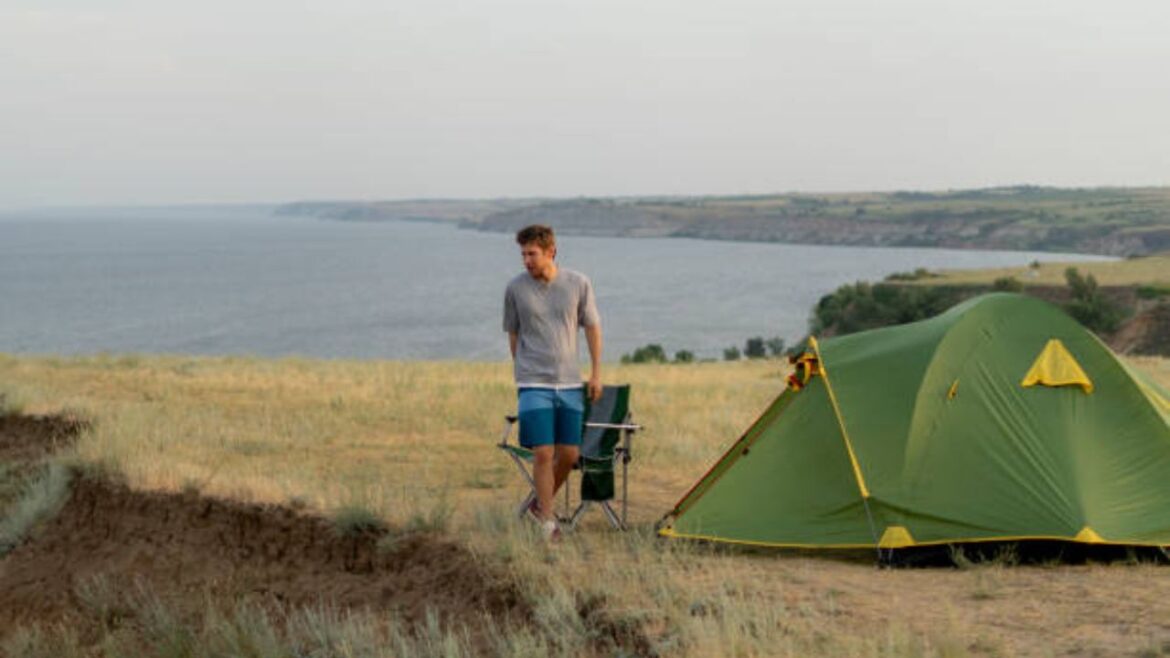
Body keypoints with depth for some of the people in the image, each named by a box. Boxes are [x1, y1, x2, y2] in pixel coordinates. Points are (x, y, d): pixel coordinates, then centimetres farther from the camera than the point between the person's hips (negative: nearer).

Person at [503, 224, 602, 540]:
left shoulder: (578, 284, -2)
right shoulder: (515, 288, -3)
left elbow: (592, 328, 9)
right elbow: (513, 335, 9)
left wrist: (596, 373, 6)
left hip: (570, 383, 2)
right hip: (534, 384, -2)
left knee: (569, 454, 4)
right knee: (543, 453, -8)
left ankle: (542, 504, 26)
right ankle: (546, 520, 3)